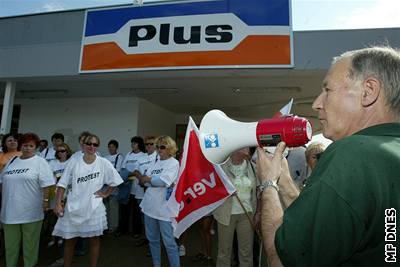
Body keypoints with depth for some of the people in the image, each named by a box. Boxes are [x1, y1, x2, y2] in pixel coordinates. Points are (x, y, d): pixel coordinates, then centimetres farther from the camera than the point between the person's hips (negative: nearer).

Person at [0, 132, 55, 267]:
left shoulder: (40, 162, -6)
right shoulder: (12, 161, 10)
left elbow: (45, 185, -10)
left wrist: (45, 201, -12)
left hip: (31, 211, -5)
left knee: (30, 243, 9)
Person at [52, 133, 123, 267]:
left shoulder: (103, 163, -5)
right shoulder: (74, 161, -3)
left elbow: (114, 181, 4)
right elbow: (62, 184, -1)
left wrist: (106, 193, 0)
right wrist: (58, 204, -5)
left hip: (94, 207, 0)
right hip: (73, 207, 1)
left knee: (94, 239, 12)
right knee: (70, 240, 13)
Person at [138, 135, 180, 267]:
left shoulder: (174, 163, -8)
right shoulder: (155, 162, 11)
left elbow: (163, 181, -20)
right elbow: (143, 180, 3)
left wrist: (147, 179, -5)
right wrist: (156, 181, -15)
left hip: (164, 208, -7)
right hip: (150, 206, 7)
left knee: (169, 242, 2)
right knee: (152, 240, 19)